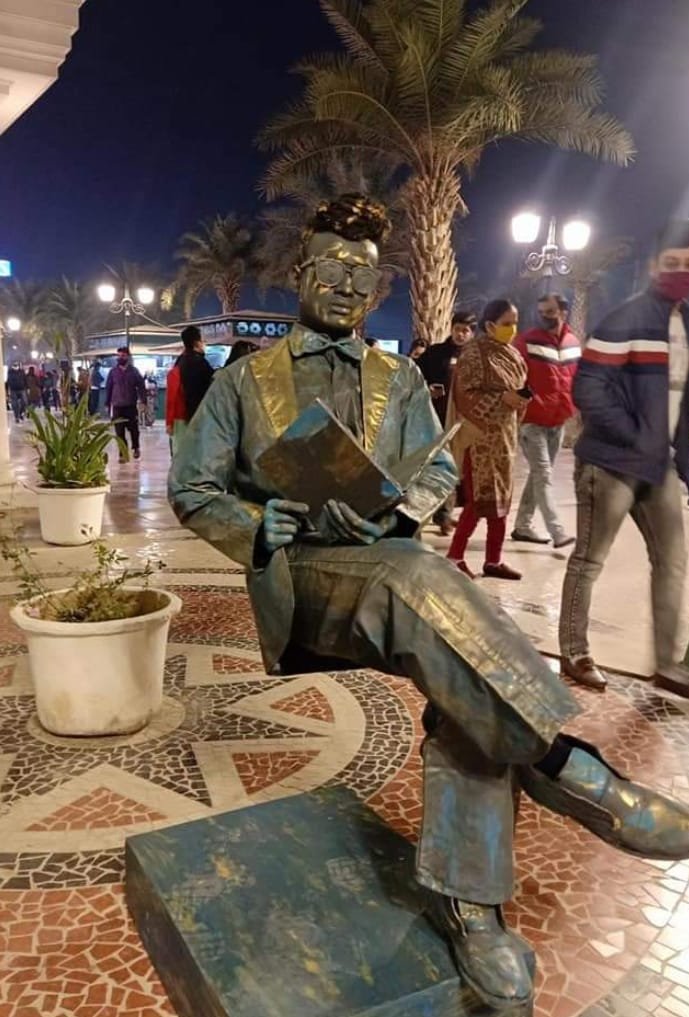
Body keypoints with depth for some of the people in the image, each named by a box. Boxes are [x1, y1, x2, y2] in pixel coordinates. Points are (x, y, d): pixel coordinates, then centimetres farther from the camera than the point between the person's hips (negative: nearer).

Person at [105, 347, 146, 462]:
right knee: (119, 432, 0)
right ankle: (123, 453, 7)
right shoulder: (113, 371, 4)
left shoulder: (134, 371, 1)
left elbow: (141, 387, 0)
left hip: (131, 406, -1)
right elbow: (108, 388, 8)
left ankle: (136, 448, 33)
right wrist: (107, 404, 6)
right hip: (117, 406, 1)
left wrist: (143, 401, -8)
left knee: (133, 429, 8)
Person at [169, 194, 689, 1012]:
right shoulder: (245, 380, 9)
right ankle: (570, 769, -34)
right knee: (416, 576, -36)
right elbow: (192, 491, 9)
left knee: (469, 673, -27)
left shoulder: (399, 380, 17)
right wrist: (255, 527, -13)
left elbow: (438, 470, 13)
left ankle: (466, 897, -17)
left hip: (390, 571, 4)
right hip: (296, 578, -3)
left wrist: (396, 507, -12)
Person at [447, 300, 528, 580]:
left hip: (505, 434, 8)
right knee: (480, 498, -7)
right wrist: (502, 398, -21)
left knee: (501, 497, 10)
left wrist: (521, 399, 0)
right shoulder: (475, 353, -10)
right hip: (481, 435, -8)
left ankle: (494, 560, 19)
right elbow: (464, 395, -16)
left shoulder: (512, 355, 13)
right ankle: (455, 556, 5)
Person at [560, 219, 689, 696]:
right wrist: (635, 436, -16)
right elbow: (587, 390, -19)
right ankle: (575, 654, 17)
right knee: (589, 561, 3)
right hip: (612, 463, -8)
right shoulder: (624, 322, -12)